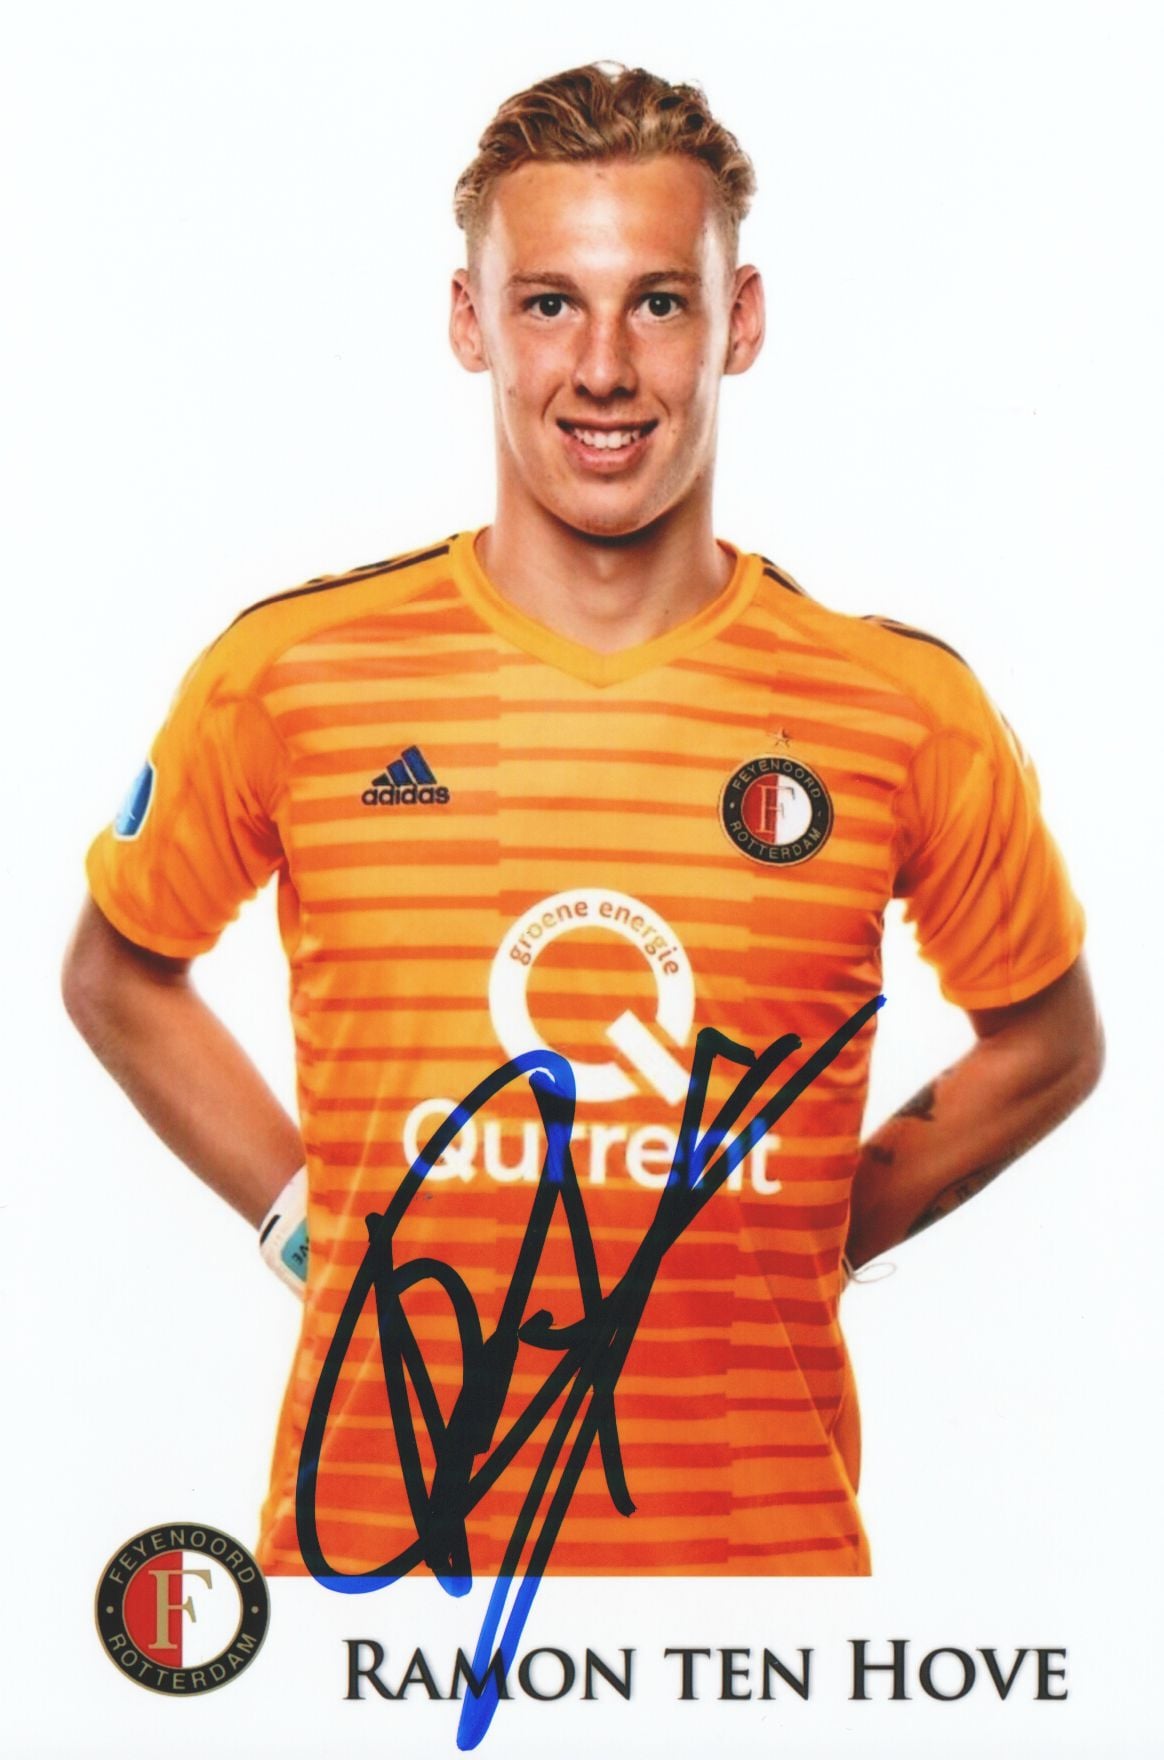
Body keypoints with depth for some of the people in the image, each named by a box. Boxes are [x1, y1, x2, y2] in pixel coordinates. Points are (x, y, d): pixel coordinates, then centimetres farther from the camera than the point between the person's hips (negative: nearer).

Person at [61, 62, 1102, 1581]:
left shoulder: (905, 710, -4)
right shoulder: (289, 675, -4)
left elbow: (1046, 1045, 10)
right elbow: (118, 976, 11)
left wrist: (799, 1249, 1)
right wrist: (306, 1222, 1)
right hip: (375, 1522, 0)